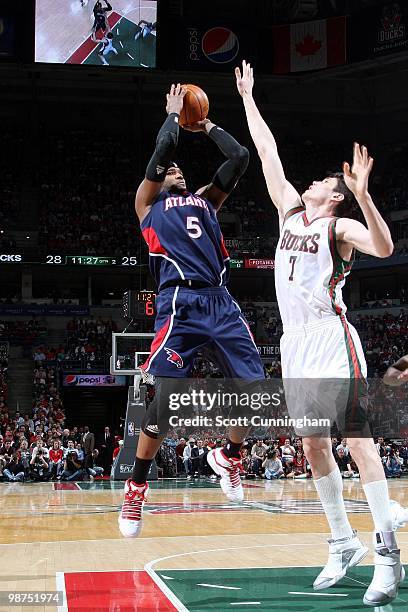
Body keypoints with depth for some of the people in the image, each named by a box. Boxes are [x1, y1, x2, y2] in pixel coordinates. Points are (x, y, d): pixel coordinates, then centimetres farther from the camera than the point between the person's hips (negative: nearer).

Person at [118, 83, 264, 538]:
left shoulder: (206, 200, 27)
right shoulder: (149, 203, 14)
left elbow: (240, 157, 18)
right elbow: (163, 148, 1)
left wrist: (208, 127, 27)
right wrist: (174, 113, 17)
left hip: (221, 303, 5)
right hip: (180, 305, -5)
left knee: (254, 390, -2)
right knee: (163, 399, -12)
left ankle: (228, 457, 25)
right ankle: (136, 488, 5)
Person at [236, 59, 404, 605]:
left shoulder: (340, 225, 0)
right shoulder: (291, 211, 18)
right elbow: (267, 152, 23)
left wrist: (362, 194, -31)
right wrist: (248, 98, 27)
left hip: (332, 340, -7)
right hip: (296, 344, 7)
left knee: (358, 440, -10)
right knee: (313, 445, 6)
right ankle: (343, 544, 16)